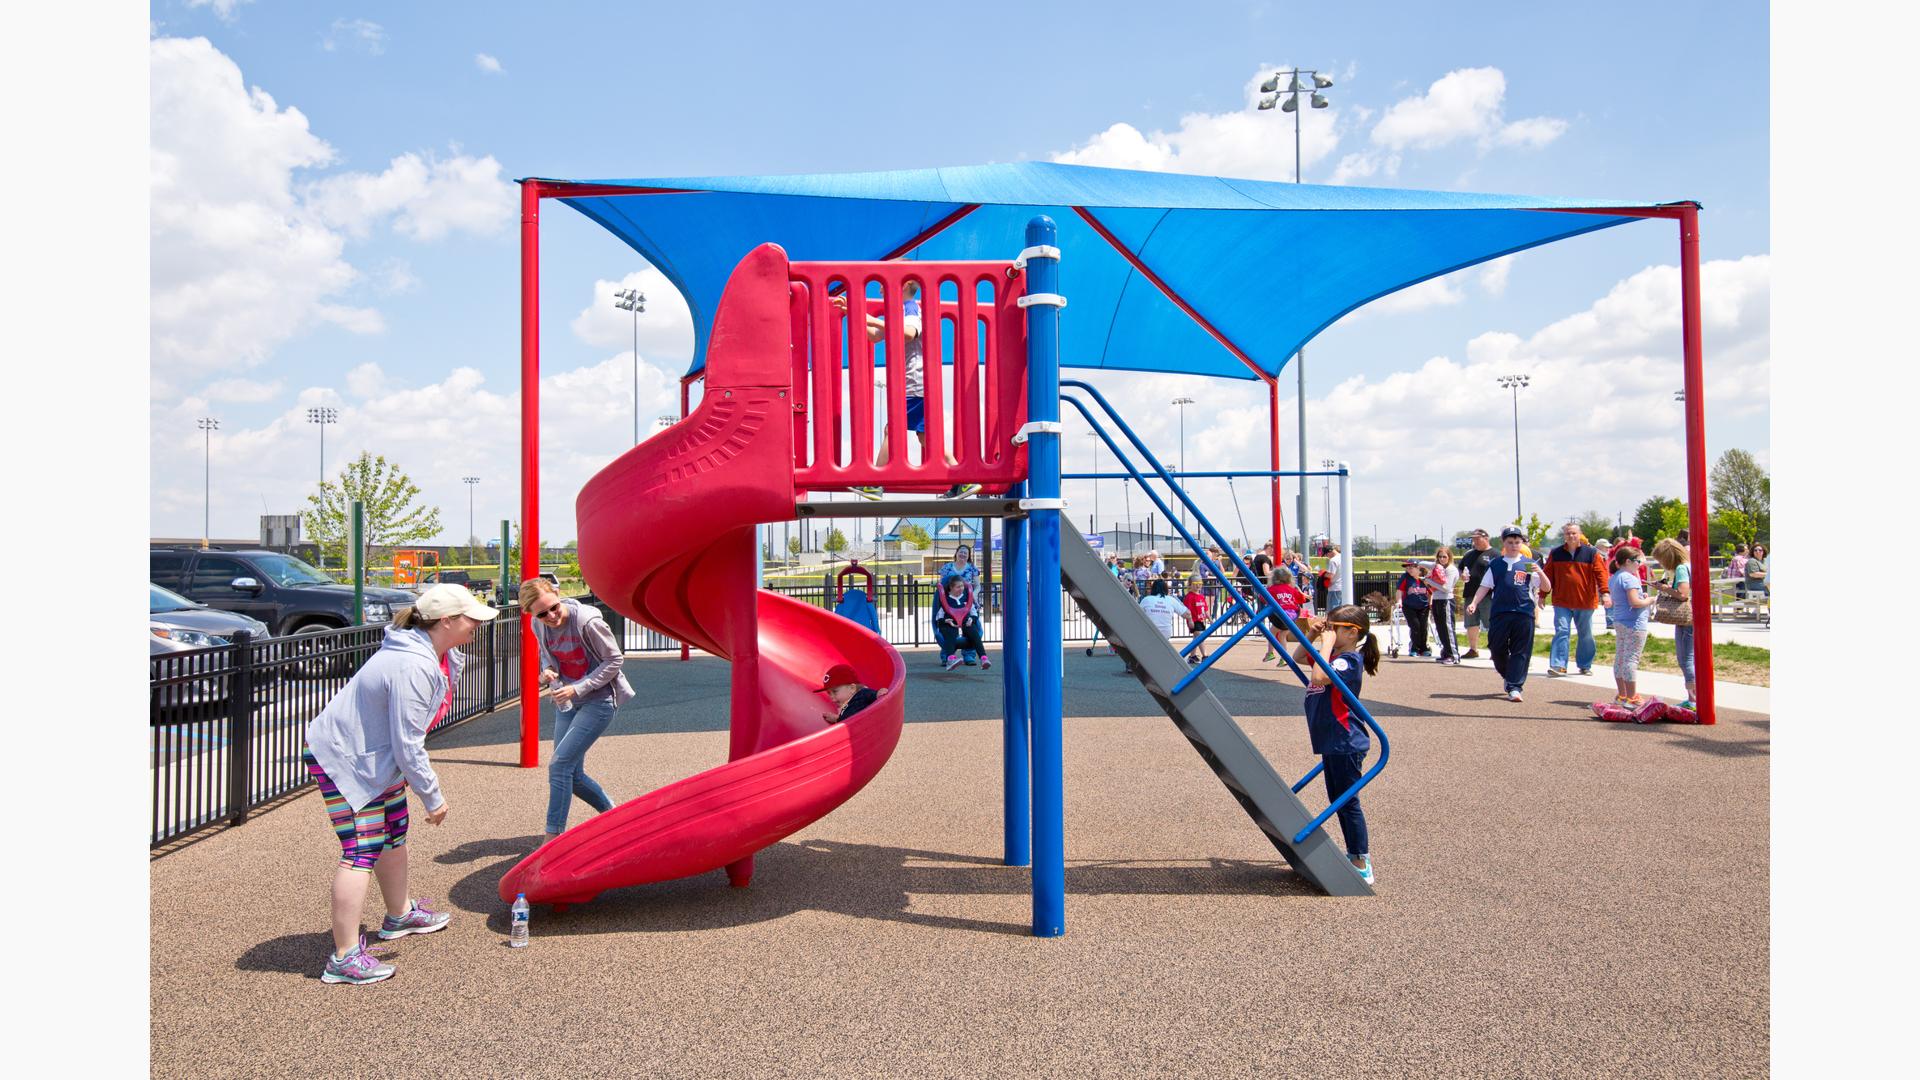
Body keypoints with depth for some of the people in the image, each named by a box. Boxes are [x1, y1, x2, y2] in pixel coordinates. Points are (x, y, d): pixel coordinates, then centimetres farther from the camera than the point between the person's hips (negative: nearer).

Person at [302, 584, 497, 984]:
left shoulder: (430, 651, -2)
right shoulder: (413, 669, -32)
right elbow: (408, 746, -28)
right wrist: (433, 797, -20)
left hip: (373, 756, 11)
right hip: (343, 759, -11)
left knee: (393, 835, 22)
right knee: (361, 852, -11)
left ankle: (399, 916, 41)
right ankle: (344, 958, -5)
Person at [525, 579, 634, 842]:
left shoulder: (588, 621, -22)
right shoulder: (539, 626, -3)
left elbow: (615, 660, -14)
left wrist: (577, 688, -19)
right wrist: (547, 670, -5)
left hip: (598, 701, -7)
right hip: (566, 703, 7)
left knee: (560, 764, -16)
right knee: (573, 775, 9)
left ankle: (553, 838, -7)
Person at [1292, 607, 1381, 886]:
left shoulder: (1349, 660, -17)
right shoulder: (1331, 655, 10)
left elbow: (1319, 676, -33)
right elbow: (1298, 658, 24)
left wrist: (1327, 643, -23)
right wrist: (1311, 635, 9)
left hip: (1345, 744, -10)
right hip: (1331, 742, 10)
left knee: (1348, 802, -5)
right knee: (1338, 800, 17)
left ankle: (1362, 866, 0)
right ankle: (1356, 854, 27)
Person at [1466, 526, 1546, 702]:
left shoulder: (1529, 564, 6)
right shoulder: (1495, 564, 11)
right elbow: (1485, 586, 12)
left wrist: (1540, 572, -16)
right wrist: (1474, 603, -1)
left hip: (1524, 613, -2)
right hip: (1500, 613, 2)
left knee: (1520, 651, -3)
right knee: (1496, 648, 3)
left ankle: (1514, 687, 0)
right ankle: (1507, 676, 29)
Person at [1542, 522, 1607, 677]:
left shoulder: (1591, 553, 1)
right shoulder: (1555, 554, 5)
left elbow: (1601, 573, -3)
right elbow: (1548, 575, 9)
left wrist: (1604, 592, -15)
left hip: (1585, 602, 0)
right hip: (1561, 602, 0)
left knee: (1586, 635, 10)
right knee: (1561, 632, -8)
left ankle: (1585, 666, 22)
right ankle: (1558, 665, -10)